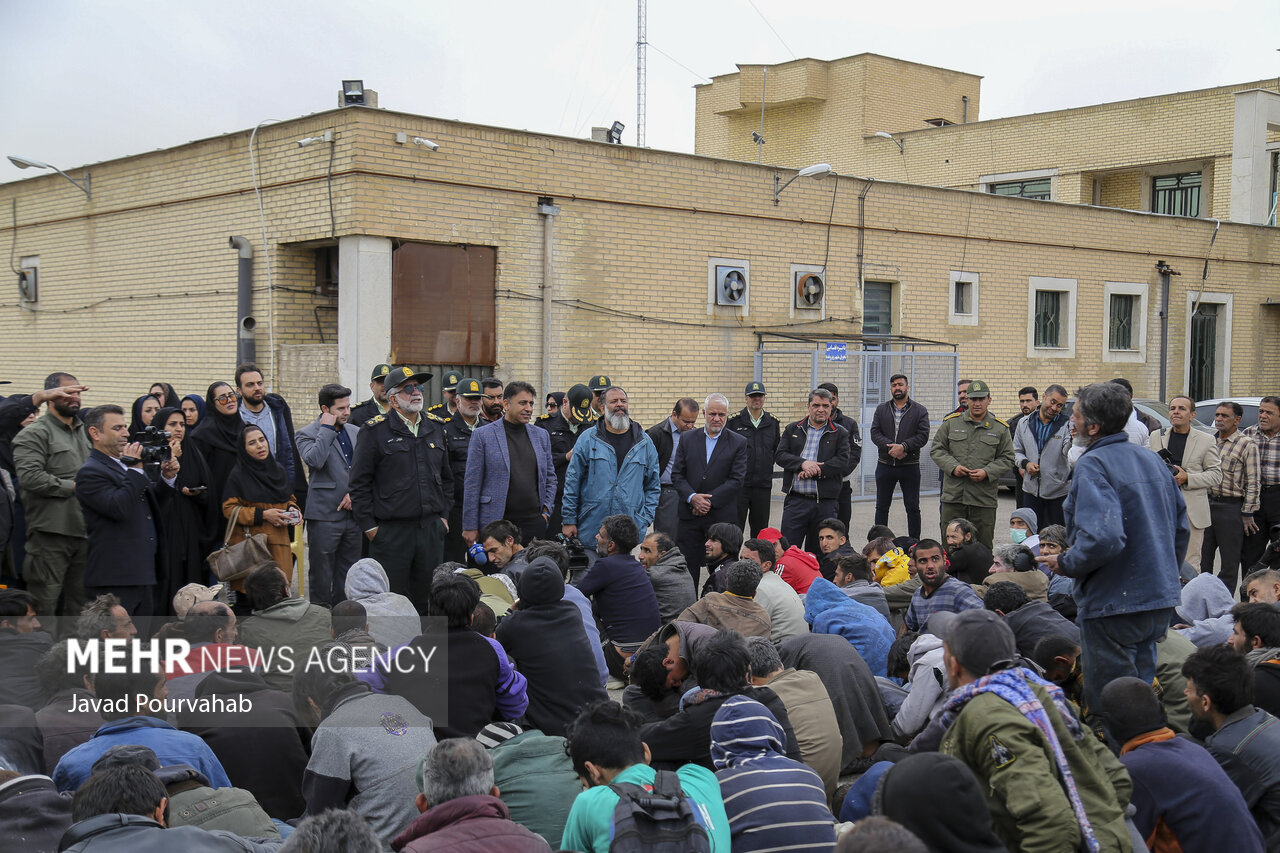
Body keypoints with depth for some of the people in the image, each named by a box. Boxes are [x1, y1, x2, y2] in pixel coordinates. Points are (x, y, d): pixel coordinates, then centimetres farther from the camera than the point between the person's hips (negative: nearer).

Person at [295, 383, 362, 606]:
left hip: (353, 512, 5)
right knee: (321, 573, 2)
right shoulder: (306, 434, -3)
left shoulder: (355, 432, 13)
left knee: (348, 575, 10)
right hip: (324, 515, -5)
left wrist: (355, 492, 0)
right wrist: (327, 429, -14)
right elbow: (314, 460, -23)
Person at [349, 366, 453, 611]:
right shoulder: (375, 430, -5)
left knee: (429, 599, 9)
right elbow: (359, 483, -4)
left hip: (432, 529, 5)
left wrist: (443, 515, 13)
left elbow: (446, 477, 20)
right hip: (391, 531, -5)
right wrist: (368, 525, -7)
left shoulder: (435, 427, 11)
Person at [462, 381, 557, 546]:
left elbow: (550, 477, 20)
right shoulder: (482, 435, -1)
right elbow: (472, 484, -2)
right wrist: (470, 527, -5)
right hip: (495, 523, -3)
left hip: (534, 522, 4)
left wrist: (546, 511, 7)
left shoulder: (541, 435, 12)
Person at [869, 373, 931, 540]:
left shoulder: (920, 411, 2)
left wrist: (904, 447, -21)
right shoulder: (881, 409, 8)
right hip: (885, 465, 2)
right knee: (882, 507, 9)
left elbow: (923, 436, -8)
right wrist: (890, 447, -17)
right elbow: (875, 433, -1)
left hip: (910, 466, -2)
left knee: (912, 507, 4)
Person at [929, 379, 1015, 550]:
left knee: (983, 547, 4)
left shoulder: (1000, 428, 7)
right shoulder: (951, 423, 8)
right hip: (953, 496, 0)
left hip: (984, 498, 0)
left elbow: (1007, 459, 8)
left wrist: (987, 472, -9)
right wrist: (952, 467, -8)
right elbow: (936, 450, 9)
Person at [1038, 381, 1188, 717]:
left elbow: (1102, 537, -29)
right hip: (1160, 601, 9)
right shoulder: (1152, 459, 10)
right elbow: (1181, 527, 17)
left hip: (1114, 604, -9)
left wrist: (1066, 563, -13)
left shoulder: (1092, 466, -17)